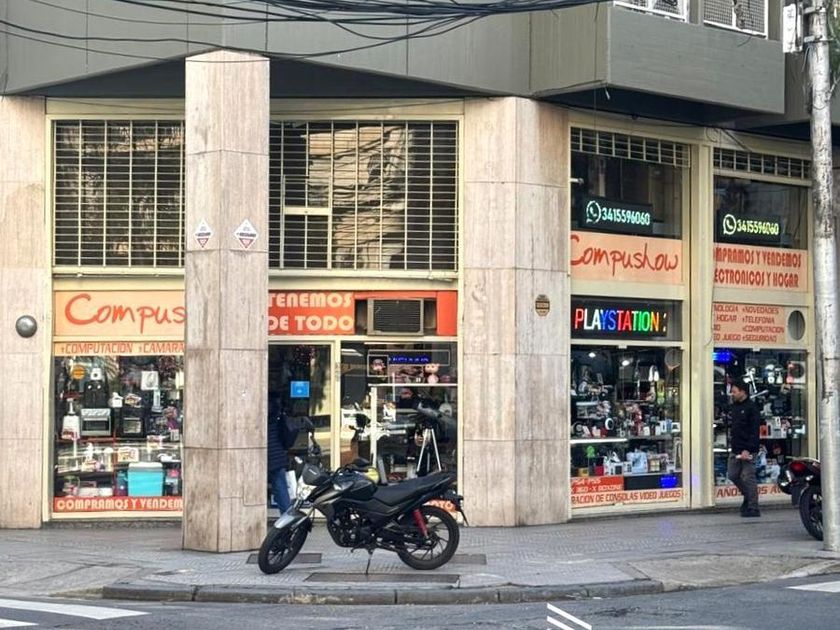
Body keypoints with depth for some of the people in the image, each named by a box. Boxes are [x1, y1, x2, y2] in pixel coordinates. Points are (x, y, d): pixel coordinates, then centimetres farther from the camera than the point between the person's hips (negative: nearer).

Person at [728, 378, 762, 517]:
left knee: (748, 478, -6)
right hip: (735, 451, 8)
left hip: (748, 451, -8)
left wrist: (748, 450, -21)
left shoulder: (751, 408, -9)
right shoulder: (733, 407, 16)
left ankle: (753, 508, 0)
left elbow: (755, 431, -15)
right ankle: (748, 496, 27)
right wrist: (732, 445, 12)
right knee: (732, 475, 9)